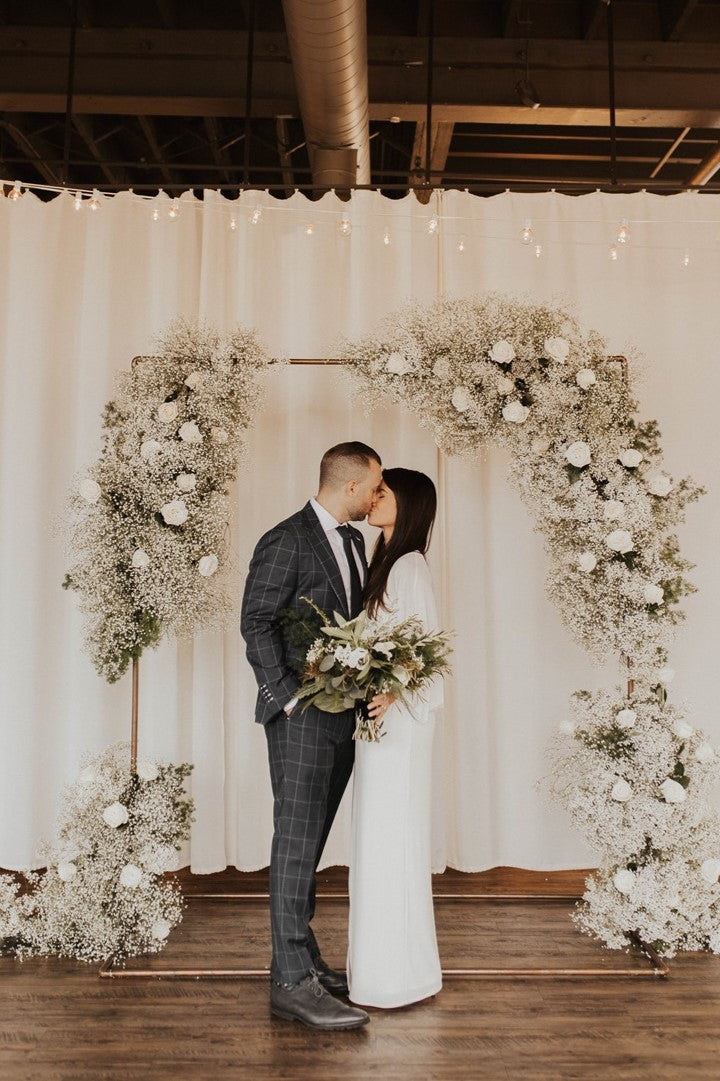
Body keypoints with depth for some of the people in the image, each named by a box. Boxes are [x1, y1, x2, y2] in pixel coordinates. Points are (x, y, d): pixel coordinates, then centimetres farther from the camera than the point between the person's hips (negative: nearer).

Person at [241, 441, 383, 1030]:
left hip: (341, 716, 8)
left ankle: (301, 958, 27)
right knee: (297, 842, -3)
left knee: (309, 842, 15)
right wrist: (289, 696, -15)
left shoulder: (353, 540, 14)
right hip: (303, 716, -8)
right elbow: (256, 622, -12)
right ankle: (292, 981, 7)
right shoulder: (286, 541, -11)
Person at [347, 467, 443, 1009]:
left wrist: (392, 693, -31)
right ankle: (379, 958, 29)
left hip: (399, 717, -9)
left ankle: (402, 972, 15)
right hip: (377, 715, 9)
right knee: (377, 838, 15)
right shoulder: (385, 562, 14)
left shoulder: (409, 566, -13)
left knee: (393, 838, 0)